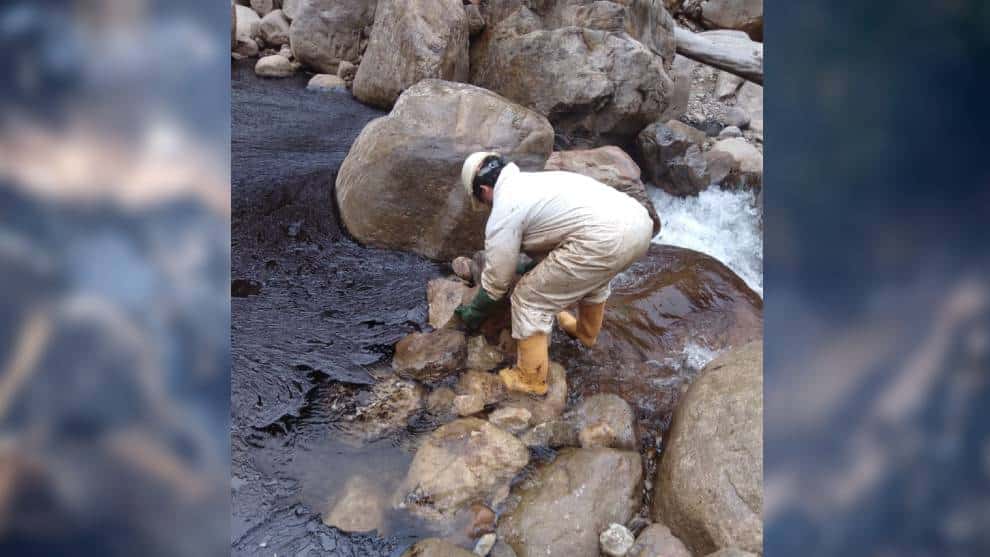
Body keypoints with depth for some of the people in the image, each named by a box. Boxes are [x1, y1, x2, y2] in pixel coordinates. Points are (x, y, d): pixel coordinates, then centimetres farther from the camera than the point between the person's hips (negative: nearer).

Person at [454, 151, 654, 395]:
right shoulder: (534, 180, 30)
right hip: (639, 220, 9)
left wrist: (475, 311, 30)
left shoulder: (504, 209, 5)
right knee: (593, 273, 40)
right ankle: (586, 332, 59)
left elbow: (497, 278, 12)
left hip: (607, 239, -9)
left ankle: (530, 380, 19)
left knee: (530, 299, 7)